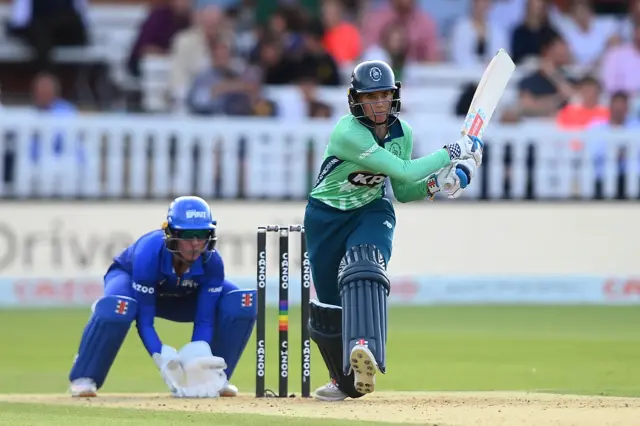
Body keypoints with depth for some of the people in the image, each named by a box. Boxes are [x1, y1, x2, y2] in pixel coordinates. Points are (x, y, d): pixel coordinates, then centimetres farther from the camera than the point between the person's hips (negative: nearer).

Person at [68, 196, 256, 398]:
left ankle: (216, 378, -4)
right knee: (117, 307, -42)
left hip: (183, 297, 4)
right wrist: (165, 362, -50)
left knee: (243, 303, -21)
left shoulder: (212, 263, -31)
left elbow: (204, 321, -23)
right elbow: (144, 321, -37)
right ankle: (84, 378, -21)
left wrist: (196, 357, -41)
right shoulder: (149, 254, -40)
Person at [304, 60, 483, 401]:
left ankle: (365, 354, -52)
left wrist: (437, 183, -14)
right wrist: (453, 151, -23)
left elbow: (403, 191, 5)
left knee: (364, 272, -30)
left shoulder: (402, 133, -6)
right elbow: (405, 171, -32)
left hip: (372, 213, 2)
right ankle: (345, 379, 30)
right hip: (326, 217, -2)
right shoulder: (348, 134, -28)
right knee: (330, 303, 4)